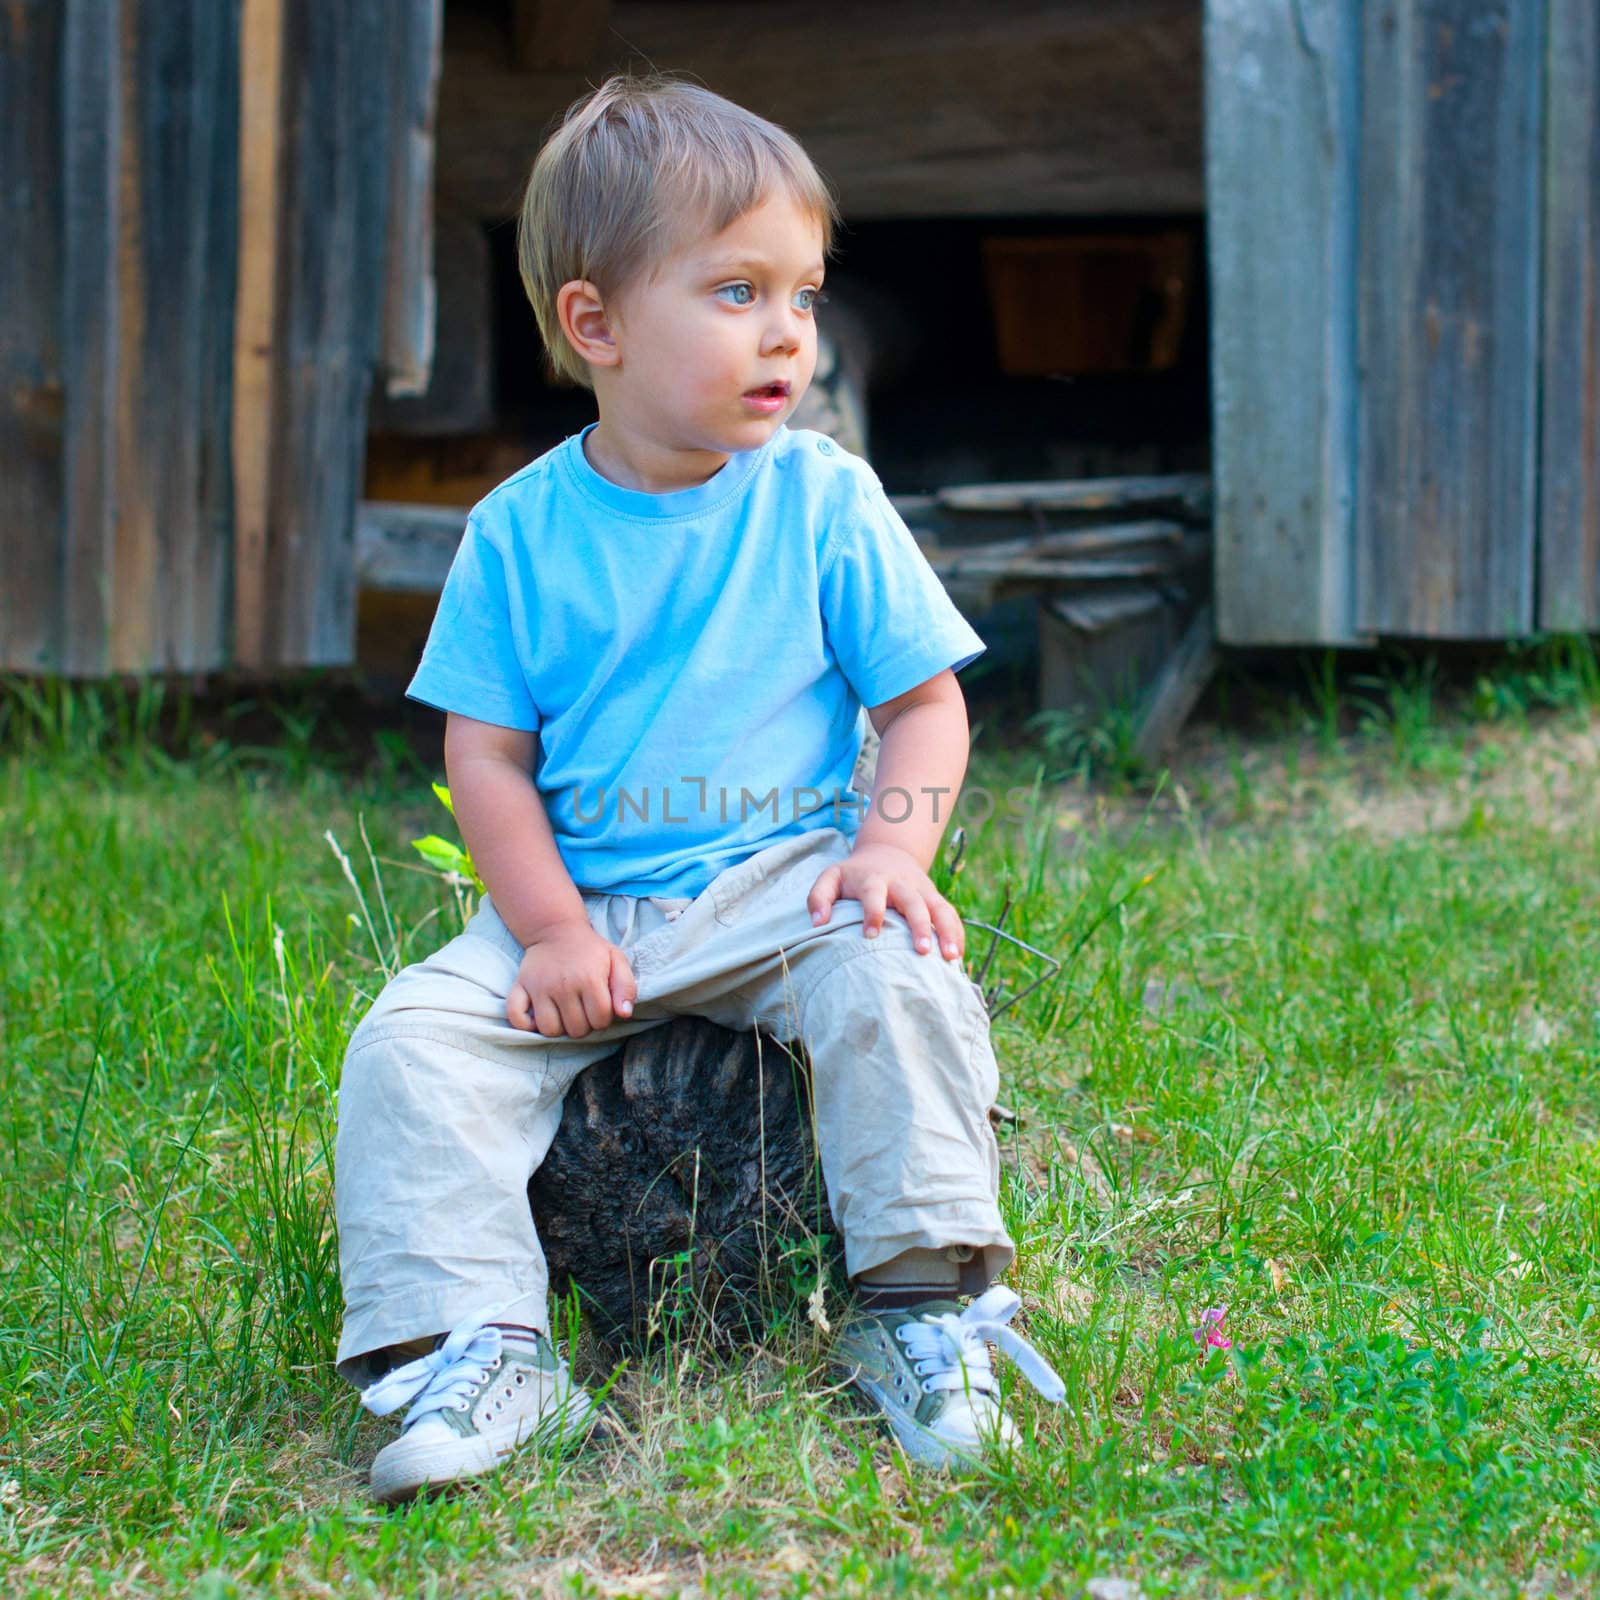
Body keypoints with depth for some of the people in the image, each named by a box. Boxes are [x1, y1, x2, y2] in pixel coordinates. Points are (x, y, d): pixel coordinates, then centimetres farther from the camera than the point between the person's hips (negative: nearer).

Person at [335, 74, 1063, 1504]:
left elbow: (925, 703, 3)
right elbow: (487, 757, 2)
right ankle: (476, 1348, -16)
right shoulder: (520, 536, 0)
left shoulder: (826, 502, -1)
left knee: (897, 976, -30)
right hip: (584, 906, 1)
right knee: (412, 1038, -18)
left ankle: (921, 1307, -19)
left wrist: (894, 847, -16)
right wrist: (552, 930, -11)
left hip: (784, 884, -1)